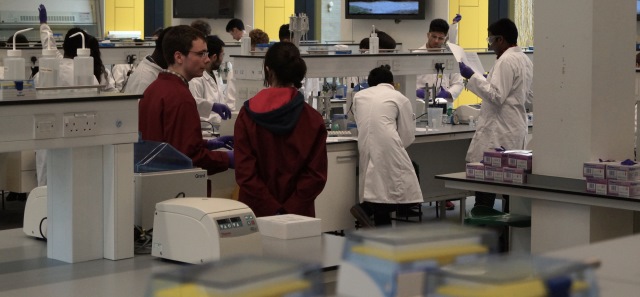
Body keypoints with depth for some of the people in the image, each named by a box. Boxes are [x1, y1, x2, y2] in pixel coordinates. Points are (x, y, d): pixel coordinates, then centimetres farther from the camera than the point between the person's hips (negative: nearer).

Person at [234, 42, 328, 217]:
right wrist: (288, 210, -8)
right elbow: (316, 175, -9)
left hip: (256, 211, 0)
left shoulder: (247, 115, -4)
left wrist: (273, 211, -11)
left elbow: (244, 172, -10)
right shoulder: (313, 120, -4)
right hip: (299, 215, 0)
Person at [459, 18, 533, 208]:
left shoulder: (506, 61, -15)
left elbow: (496, 95, -20)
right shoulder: (525, 60, 14)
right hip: (516, 127, 10)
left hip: (499, 132, -10)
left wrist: (472, 76, -16)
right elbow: (529, 95, 23)